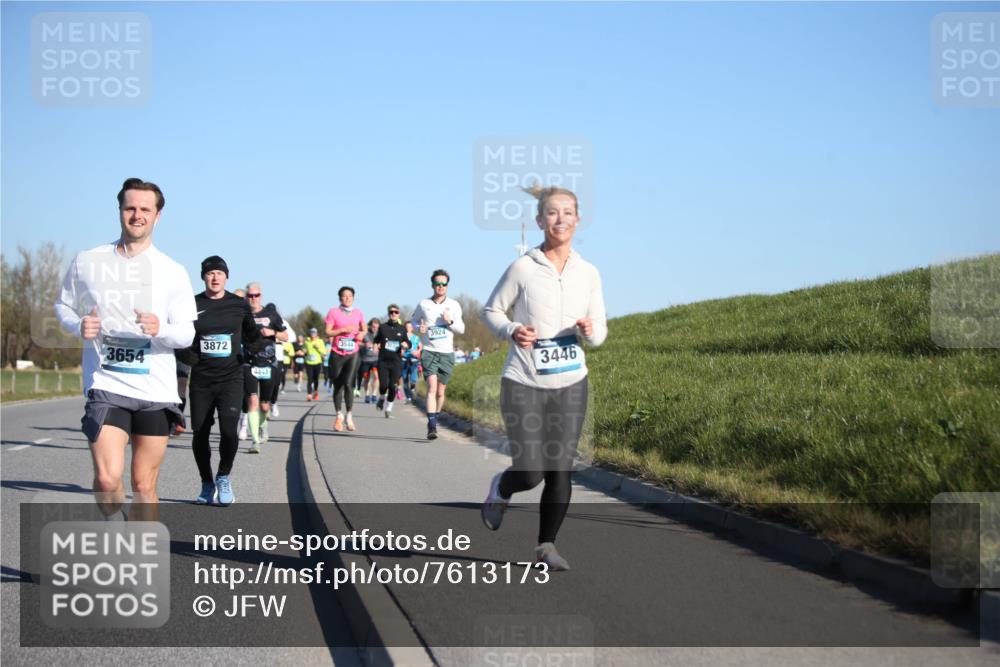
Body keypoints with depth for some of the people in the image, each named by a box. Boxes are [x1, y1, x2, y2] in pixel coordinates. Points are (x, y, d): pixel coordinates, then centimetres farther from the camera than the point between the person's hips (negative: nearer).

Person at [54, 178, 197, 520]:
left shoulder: (173, 272, 4)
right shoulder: (86, 262, 5)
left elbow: (186, 334, 3)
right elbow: (63, 306, 18)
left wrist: (161, 330, -20)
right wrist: (79, 326, -6)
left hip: (156, 390, 1)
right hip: (106, 385, -1)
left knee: (144, 486, 5)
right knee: (107, 478, -18)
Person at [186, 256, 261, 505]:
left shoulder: (239, 305, 3)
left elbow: (251, 336, 15)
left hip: (231, 376, -1)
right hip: (201, 379, 1)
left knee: (228, 429, -19)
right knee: (200, 434, 6)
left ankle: (223, 478, 5)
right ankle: (207, 485, 27)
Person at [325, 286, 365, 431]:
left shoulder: (358, 313, 8)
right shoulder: (333, 312, 0)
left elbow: (364, 329, 21)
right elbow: (328, 332, -4)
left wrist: (361, 334, -2)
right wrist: (344, 330, -15)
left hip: (352, 354, 0)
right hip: (337, 354, 0)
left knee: (348, 384, -16)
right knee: (337, 386, 7)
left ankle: (349, 416, -5)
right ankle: (339, 415, 25)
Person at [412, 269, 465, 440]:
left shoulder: (454, 305, 5)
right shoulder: (423, 304, 3)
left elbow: (462, 329, 9)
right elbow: (414, 320, 18)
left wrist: (451, 322, -11)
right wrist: (419, 328, -5)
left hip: (447, 353, 2)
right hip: (429, 351, -2)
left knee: (440, 392, 8)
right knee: (432, 387, -18)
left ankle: (434, 422, 27)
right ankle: (432, 427, -23)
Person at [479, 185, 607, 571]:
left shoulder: (588, 273, 2)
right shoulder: (523, 268, -7)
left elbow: (600, 330, 10)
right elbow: (491, 310, 5)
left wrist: (590, 331, -14)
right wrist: (511, 331, -15)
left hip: (570, 384, 3)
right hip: (523, 384, -3)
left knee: (560, 469, 1)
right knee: (530, 473, -5)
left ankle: (546, 546, 16)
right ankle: (500, 489, 30)